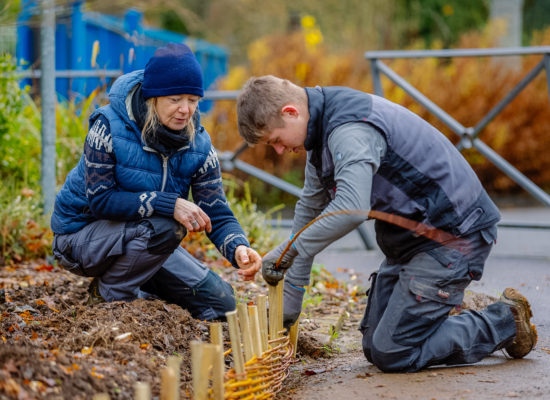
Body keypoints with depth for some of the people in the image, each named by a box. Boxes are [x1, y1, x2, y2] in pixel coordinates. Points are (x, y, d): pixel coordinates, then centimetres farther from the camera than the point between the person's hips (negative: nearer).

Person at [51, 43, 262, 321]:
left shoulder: (198, 145, -8)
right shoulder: (109, 127, -23)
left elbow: (217, 214, -11)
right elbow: (99, 199, -27)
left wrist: (238, 248, -34)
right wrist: (169, 205, -36)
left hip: (143, 237, 6)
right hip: (81, 235, -6)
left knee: (220, 303, 0)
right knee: (166, 225, -34)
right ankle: (109, 294, -10)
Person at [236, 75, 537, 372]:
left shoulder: (351, 131, -26)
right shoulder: (323, 128, 7)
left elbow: (351, 210, -42)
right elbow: (310, 208, 14)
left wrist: (288, 251, -30)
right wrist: (290, 297, 12)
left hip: (452, 235, -10)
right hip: (412, 237, 10)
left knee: (391, 354, -11)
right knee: (374, 347, 9)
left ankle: (505, 322, 3)